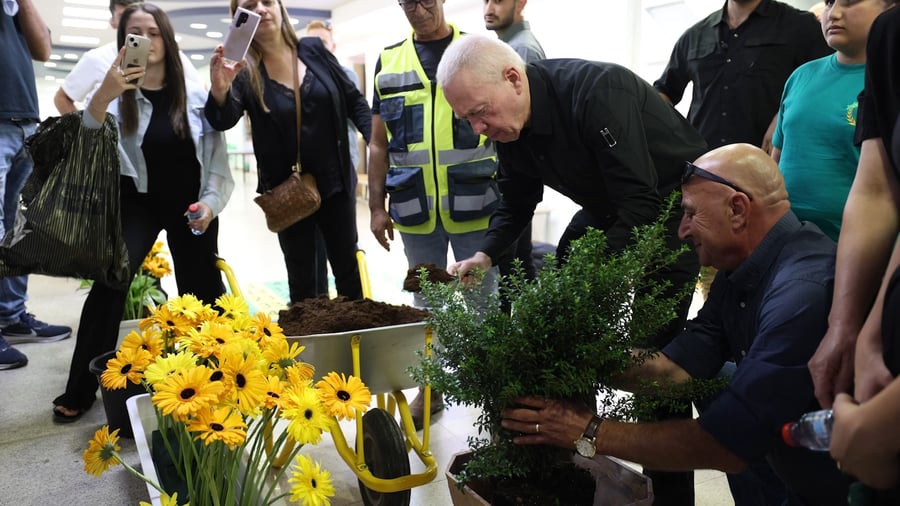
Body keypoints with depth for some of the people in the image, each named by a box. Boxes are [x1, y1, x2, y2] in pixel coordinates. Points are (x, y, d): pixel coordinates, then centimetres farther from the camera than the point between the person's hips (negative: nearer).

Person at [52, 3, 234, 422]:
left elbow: (217, 152, 1)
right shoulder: (117, 92, -9)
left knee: (201, 291, 5)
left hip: (191, 203, 2)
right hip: (139, 201, -1)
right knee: (109, 281, -19)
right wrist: (102, 97, -44)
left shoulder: (195, 93, -4)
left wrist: (211, 200, -12)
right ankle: (80, 391, -9)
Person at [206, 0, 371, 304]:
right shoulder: (244, 70, -8)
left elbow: (354, 101, 6)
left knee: (348, 269, 13)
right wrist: (219, 90, -45)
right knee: (302, 278, 10)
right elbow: (223, 120, -23)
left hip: (335, 182, 2)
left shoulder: (313, 49, 0)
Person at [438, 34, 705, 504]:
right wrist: (485, 254, -9)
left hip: (673, 200, -8)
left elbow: (642, 202, -34)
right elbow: (516, 203, 7)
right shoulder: (510, 125, -7)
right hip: (610, 206, 8)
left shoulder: (596, 90, -32)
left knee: (656, 344, -13)